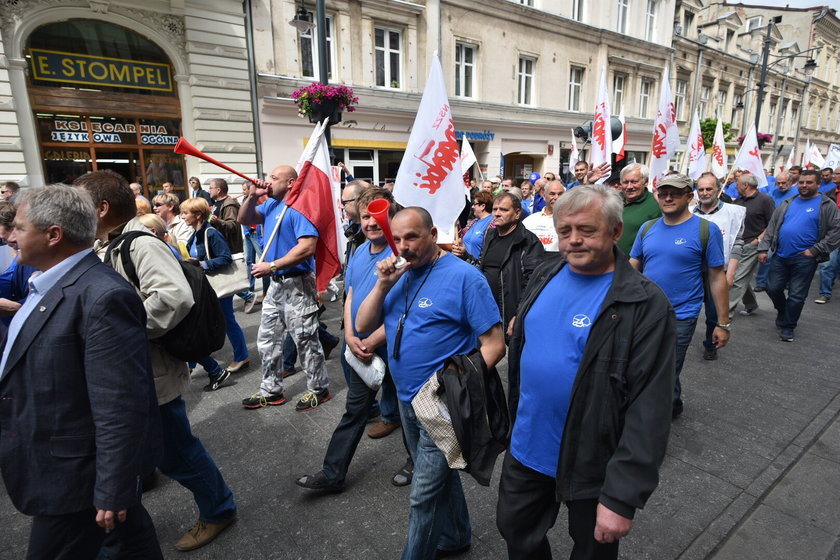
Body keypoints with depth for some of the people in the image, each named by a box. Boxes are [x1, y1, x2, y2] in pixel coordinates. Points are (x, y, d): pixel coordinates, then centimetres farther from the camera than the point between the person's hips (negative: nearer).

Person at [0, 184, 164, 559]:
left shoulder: (102, 297, -29)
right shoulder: (51, 284, 4)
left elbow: (120, 409, -29)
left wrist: (113, 491, -24)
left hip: (77, 473, -9)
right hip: (66, 460, 9)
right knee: (130, 530, 25)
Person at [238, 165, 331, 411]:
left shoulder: (299, 208, -16)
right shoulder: (270, 204, 12)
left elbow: (307, 247, -26)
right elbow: (244, 220, 19)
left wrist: (272, 266, -23)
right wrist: (252, 196, 2)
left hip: (297, 284, -9)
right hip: (275, 283, 9)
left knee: (305, 340, 1)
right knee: (267, 341, 15)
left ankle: (319, 389, 18)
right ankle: (271, 390, 28)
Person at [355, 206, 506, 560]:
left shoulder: (463, 276, -18)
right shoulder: (399, 273, 3)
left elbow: (494, 344, -18)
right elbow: (363, 326, 1)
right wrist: (383, 284, -14)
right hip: (407, 398, 7)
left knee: (424, 496, 6)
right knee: (439, 475, 26)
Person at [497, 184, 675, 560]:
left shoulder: (645, 305, -20)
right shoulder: (545, 276, -2)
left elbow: (649, 409, -22)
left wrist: (622, 496, -22)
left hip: (592, 465, -4)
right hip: (527, 449, 5)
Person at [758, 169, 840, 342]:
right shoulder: (788, 203, 12)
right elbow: (771, 227, 12)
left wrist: (815, 251, -11)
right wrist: (763, 248, 4)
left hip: (804, 258, -4)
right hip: (780, 256, 4)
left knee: (796, 296, 2)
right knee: (773, 289, 9)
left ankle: (787, 327, 17)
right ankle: (782, 313, 36)